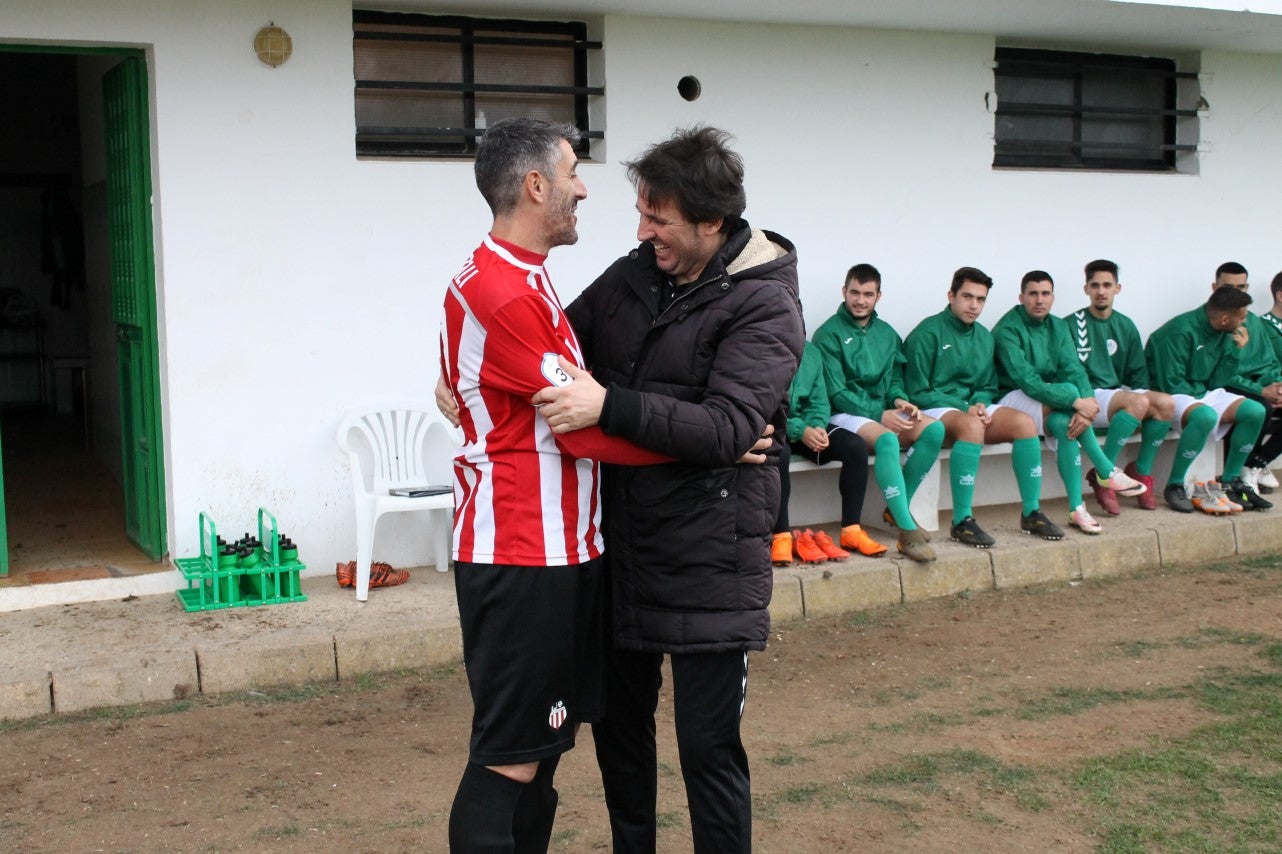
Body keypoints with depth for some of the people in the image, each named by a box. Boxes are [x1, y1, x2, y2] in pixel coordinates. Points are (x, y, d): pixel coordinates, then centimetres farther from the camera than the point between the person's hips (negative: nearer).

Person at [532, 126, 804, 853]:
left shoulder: (765, 306, -13)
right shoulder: (632, 276, 5)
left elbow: (727, 428, -24)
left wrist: (607, 406, -31)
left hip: (707, 554, -6)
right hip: (622, 543, 7)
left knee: (708, 743, 0)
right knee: (618, 721, 19)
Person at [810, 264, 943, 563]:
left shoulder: (887, 334, 15)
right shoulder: (829, 334, -4)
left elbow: (895, 379, 17)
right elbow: (836, 393, -10)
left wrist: (899, 400, -8)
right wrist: (879, 414, -18)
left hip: (884, 412, 6)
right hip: (845, 415, -6)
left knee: (934, 429, -21)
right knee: (886, 439, -36)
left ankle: (898, 508, -10)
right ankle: (907, 531, -36)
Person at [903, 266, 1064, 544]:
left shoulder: (984, 337, 14)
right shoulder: (928, 333, -7)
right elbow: (918, 392, -10)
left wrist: (980, 403, -5)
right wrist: (964, 408, -16)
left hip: (972, 408, 7)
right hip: (936, 410, -7)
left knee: (1024, 422, -18)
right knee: (972, 425, -38)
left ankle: (1031, 513, -11)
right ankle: (962, 521, -35)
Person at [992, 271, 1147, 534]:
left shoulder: (1058, 327, 7)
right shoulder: (1007, 329, -15)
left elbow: (1073, 369, -6)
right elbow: (1026, 381, -25)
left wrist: (1088, 401, -29)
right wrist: (1076, 401, -33)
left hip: (1049, 399, 6)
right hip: (1012, 399, -6)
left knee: (1064, 423, -29)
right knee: (1069, 391, -29)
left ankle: (1077, 508, -29)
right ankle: (1108, 472, -23)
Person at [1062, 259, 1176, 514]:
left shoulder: (1126, 326, 15)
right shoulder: (1072, 324, -1)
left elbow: (1138, 372, 16)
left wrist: (1145, 411, -1)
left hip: (1120, 393, 5)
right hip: (1089, 397, -5)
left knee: (1165, 403, -23)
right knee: (1140, 402, -32)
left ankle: (1142, 471, -5)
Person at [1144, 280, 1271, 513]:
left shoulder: (1223, 334, 6)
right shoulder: (1181, 331, -21)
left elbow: (1216, 383, 6)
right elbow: (1171, 384, -21)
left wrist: (1236, 351, -1)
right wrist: (1199, 396, -8)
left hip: (1202, 393, 9)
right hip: (1170, 397, -9)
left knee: (1255, 412, -7)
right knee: (1205, 416, -38)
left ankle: (1230, 481, 4)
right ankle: (1175, 486, -27)